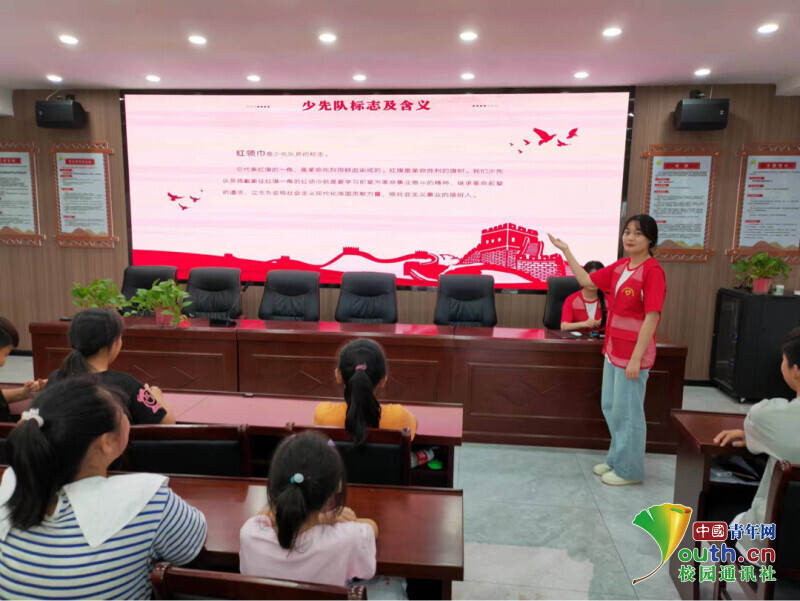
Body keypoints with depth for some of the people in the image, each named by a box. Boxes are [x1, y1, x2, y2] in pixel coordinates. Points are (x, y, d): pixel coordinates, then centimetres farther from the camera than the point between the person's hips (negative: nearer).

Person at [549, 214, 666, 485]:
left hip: (633, 354, -8)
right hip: (613, 350, 8)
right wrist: (566, 251, 13)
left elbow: (652, 317, -20)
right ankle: (616, 460, 36)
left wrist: (636, 358, -21)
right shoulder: (619, 266, 6)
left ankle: (629, 470, 22)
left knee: (627, 411, 5)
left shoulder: (652, 271, -18)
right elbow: (586, 280, 15)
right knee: (610, 407, 19)